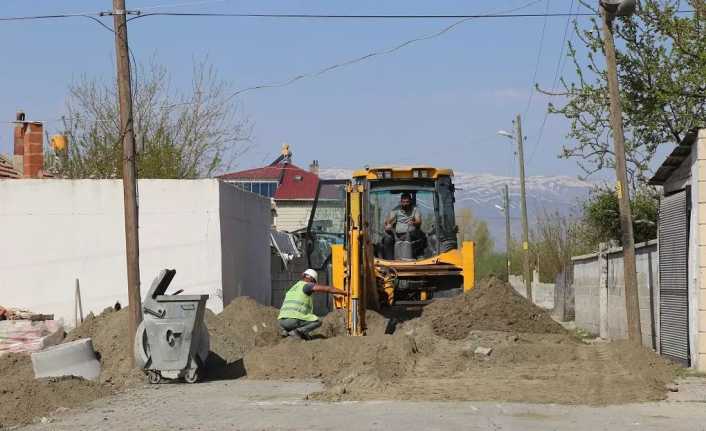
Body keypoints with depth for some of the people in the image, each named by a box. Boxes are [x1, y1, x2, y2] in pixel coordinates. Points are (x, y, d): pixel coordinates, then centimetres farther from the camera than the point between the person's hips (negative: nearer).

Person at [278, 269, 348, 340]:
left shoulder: (291, 289, 31)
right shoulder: (305, 285, 6)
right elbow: (327, 289, 1)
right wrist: (344, 292, 8)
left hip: (282, 321, 8)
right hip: (294, 319, -8)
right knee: (318, 321, 7)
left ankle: (287, 331, 6)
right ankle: (296, 331, -10)